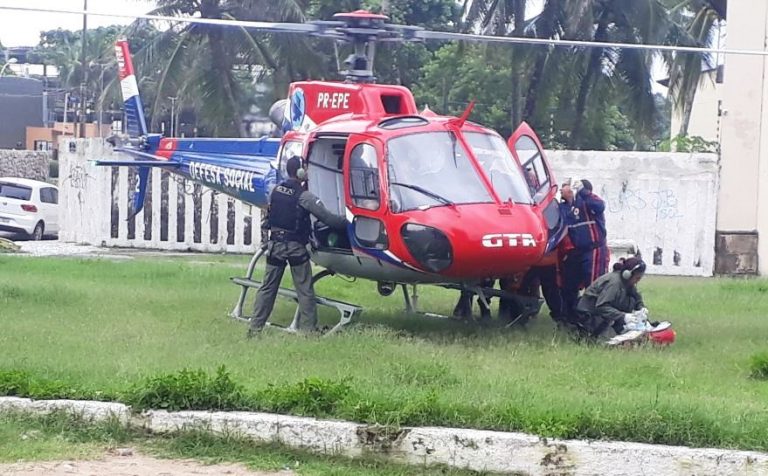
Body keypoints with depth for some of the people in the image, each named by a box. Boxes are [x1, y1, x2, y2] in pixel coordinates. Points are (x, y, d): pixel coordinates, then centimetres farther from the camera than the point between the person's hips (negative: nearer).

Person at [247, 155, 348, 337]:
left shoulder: (275, 191, 5)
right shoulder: (304, 196, -14)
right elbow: (327, 217, -15)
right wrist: (346, 222, -4)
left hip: (274, 245, 5)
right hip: (296, 247, -5)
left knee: (267, 288, 9)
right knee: (305, 291, 4)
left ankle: (255, 327, 8)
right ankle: (311, 329, 5)